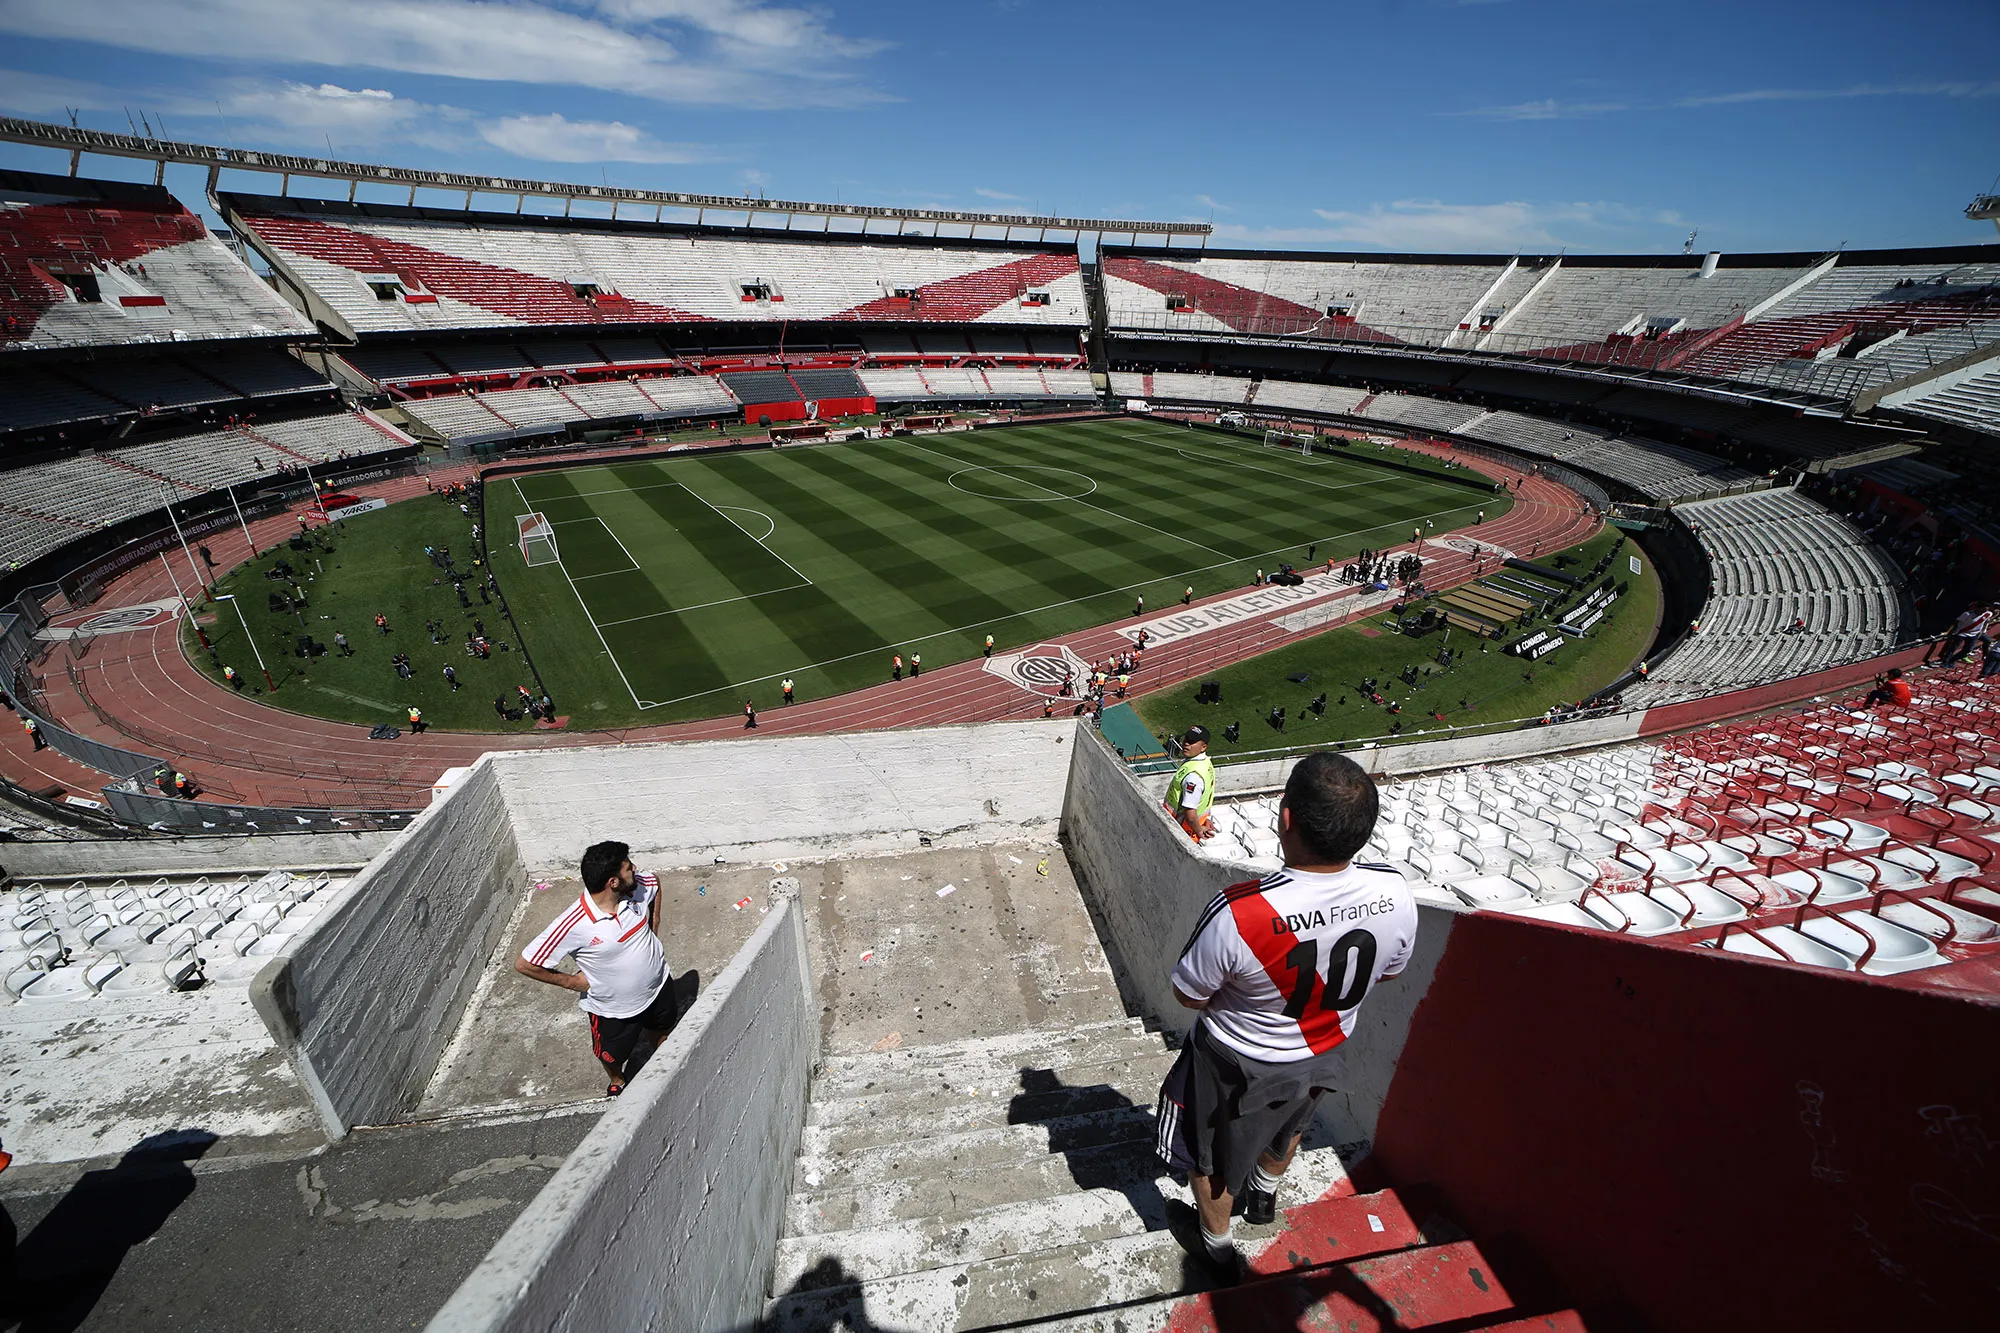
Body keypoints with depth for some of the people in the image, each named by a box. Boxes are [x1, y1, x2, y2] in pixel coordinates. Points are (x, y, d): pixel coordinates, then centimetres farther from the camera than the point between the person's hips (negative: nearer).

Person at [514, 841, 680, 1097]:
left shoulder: (638, 887, -23)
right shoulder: (574, 925, -37)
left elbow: (656, 884, 3)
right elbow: (524, 964, -26)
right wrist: (571, 981, -18)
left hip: (658, 986, 4)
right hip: (613, 1009, -4)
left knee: (662, 1033, 31)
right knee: (612, 1056, 26)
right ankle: (618, 1082, 61)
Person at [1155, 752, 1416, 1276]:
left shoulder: (1237, 913, -42)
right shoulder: (1395, 894, -27)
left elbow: (1190, 995, -23)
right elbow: (1387, 970, -4)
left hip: (1237, 1066, -4)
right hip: (1323, 1056, 5)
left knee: (1211, 1153, 27)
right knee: (1288, 1124, 37)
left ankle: (1217, 1243, 53)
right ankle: (1264, 1194, 66)